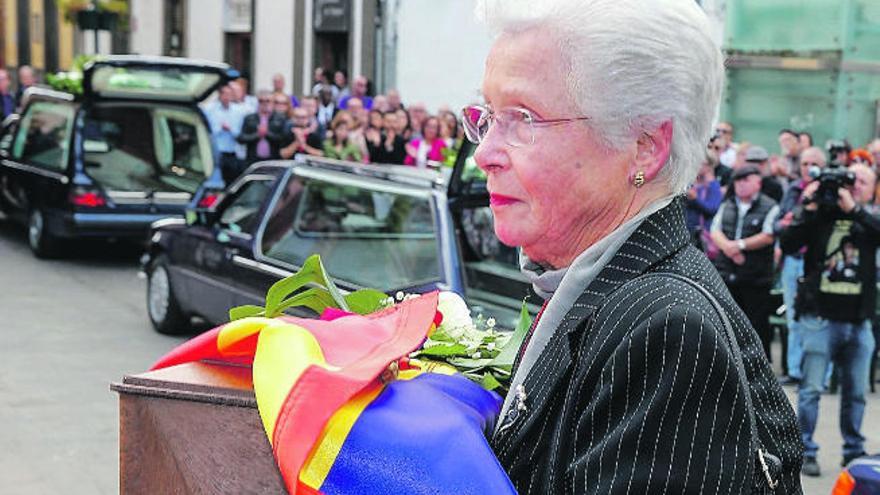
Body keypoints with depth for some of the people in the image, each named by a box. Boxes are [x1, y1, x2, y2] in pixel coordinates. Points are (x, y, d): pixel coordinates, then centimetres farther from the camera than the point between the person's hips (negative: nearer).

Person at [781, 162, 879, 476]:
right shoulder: (821, 214, 1)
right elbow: (787, 245, -9)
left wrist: (853, 209, -22)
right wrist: (808, 209, -16)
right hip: (820, 317, -3)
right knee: (811, 389, -2)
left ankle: (854, 451, 25)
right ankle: (806, 452, 7)